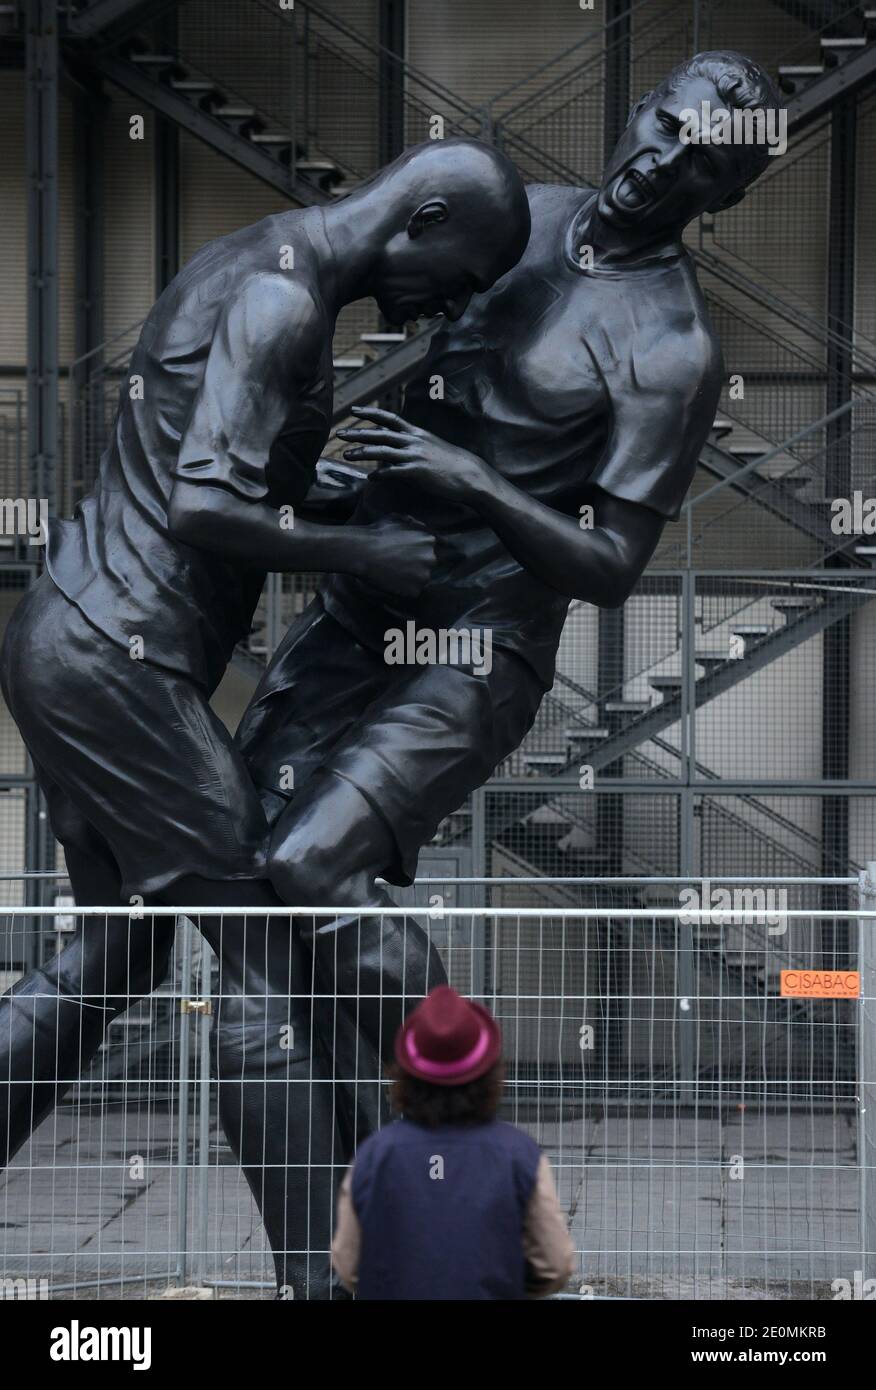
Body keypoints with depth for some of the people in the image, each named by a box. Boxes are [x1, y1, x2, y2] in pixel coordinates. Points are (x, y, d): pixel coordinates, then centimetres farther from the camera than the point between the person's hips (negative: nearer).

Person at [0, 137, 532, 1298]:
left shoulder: (250, 264, 16)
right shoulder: (284, 300, -15)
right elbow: (203, 508, -24)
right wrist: (363, 553, -13)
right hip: (119, 665, -10)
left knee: (118, 955, 18)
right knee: (266, 958, -5)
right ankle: (322, 1276, -1)